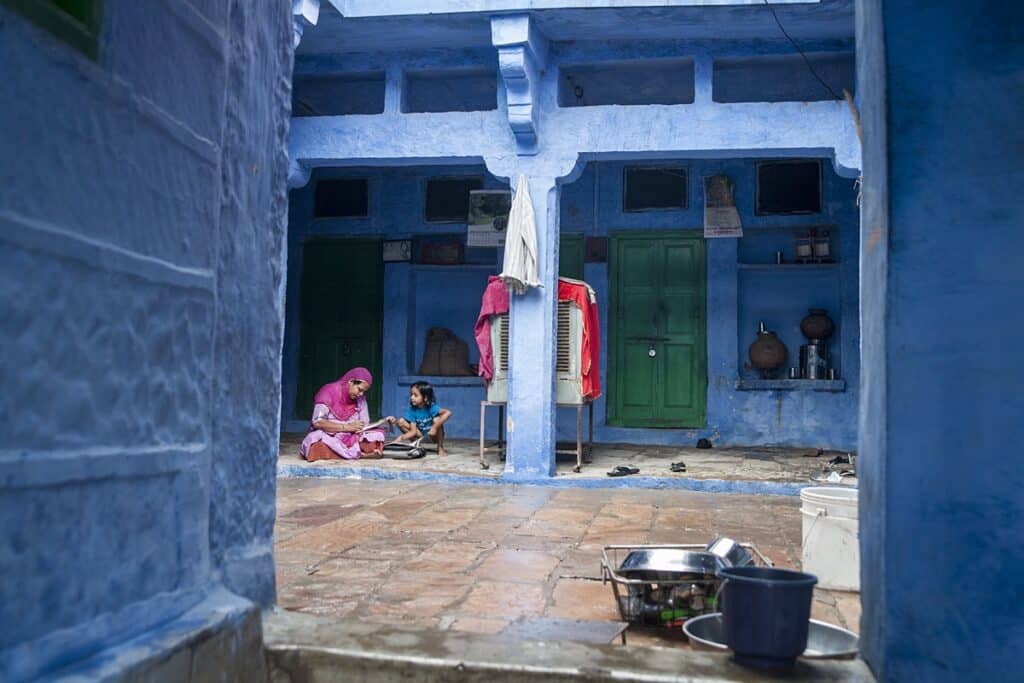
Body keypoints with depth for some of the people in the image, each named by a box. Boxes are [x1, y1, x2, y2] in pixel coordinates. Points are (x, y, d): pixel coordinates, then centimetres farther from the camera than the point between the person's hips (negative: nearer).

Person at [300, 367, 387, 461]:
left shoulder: (360, 398, 4)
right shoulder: (329, 392, -10)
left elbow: (365, 424, 3)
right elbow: (317, 422, -18)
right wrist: (347, 427, -21)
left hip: (351, 439, 4)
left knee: (378, 435, -18)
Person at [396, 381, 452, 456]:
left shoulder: (432, 407, -25)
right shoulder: (412, 410, -15)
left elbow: (448, 413, -42)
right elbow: (413, 431, -16)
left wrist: (435, 427, -45)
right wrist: (401, 438, -34)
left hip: (433, 436, -3)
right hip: (421, 436, 3)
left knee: (437, 420, -33)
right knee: (401, 422, -14)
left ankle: (440, 448, -14)